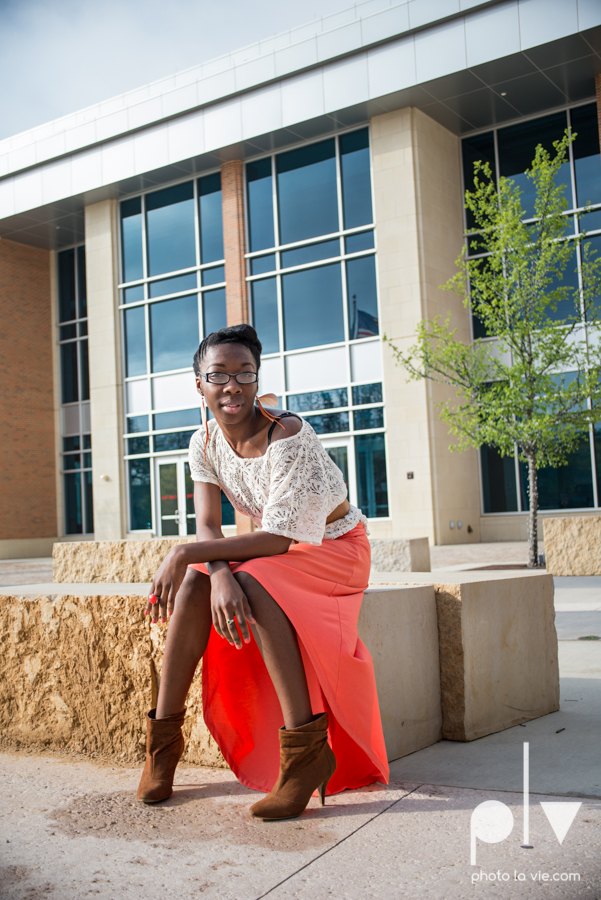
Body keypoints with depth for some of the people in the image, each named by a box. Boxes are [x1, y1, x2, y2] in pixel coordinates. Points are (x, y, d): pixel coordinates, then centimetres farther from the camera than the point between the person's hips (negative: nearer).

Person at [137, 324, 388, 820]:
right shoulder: (205, 444, -6)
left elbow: (277, 538, -29)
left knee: (253, 582, -34)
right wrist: (219, 575, -36)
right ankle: (164, 736, -12)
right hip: (275, 552, 6)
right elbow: (208, 528, -13)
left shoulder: (288, 436, -27)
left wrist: (184, 553, -34)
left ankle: (306, 747, -31)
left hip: (336, 548, -6)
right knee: (195, 583, -20)